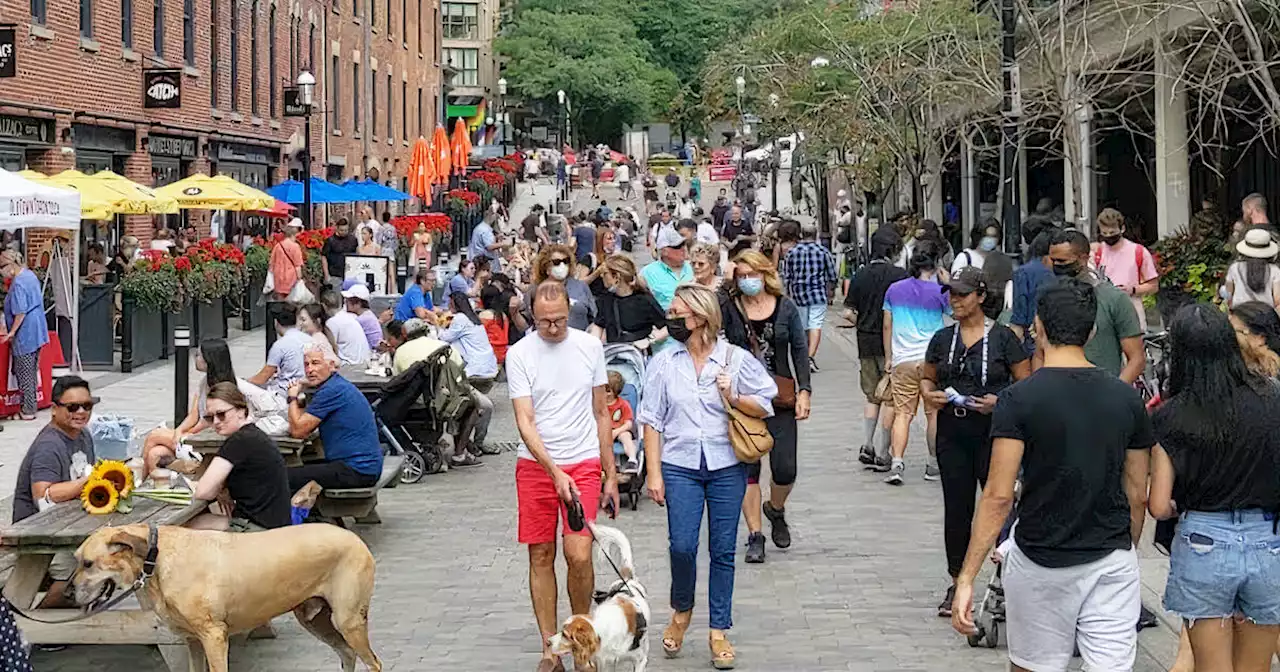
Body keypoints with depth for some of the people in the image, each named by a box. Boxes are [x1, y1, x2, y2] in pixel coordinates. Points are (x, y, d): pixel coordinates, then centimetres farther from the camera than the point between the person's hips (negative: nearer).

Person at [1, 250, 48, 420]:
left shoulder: (18, 283, -20)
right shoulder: (30, 275, 9)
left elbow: (20, 313, -22)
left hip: (25, 334, -9)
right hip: (38, 332, 9)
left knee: (24, 374, 0)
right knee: (33, 371, 15)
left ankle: (28, 411, 4)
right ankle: (31, 405, 22)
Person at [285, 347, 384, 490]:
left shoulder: (332, 390, -16)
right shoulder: (338, 385, 16)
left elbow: (298, 431, -11)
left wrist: (292, 398, 2)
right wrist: (300, 402, 0)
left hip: (356, 471, -11)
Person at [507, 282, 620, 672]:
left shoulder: (590, 347, 3)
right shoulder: (519, 354, -4)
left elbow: (601, 414, 11)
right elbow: (525, 421, -11)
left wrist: (610, 475, 11)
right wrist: (554, 472, -23)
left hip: (584, 464, 0)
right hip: (535, 465, 0)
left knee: (579, 555, -12)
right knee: (541, 557, 5)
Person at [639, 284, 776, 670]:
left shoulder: (736, 359, 0)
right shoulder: (663, 363, 3)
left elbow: (764, 407, 6)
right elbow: (652, 420, 4)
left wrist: (734, 399, -13)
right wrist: (654, 474, -1)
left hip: (727, 467, 0)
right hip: (680, 466, 0)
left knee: (723, 550, 4)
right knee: (682, 546, -9)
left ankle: (719, 632, 15)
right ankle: (681, 612, 20)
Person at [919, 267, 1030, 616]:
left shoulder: (1002, 337, -4)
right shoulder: (942, 338, 9)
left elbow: (1026, 384, -2)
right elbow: (926, 378, 19)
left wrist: (1000, 401, -19)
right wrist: (929, 394, -3)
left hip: (993, 433, -4)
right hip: (952, 433, 4)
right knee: (956, 508, 8)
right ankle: (957, 584, 17)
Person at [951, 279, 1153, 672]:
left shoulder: (1019, 399, -11)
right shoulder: (1126, 399, 2)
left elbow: (998, 497, -15)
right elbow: (1138, 496, 8)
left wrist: (966, 579, -12)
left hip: (1041, 565, -3)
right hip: (1114, 562, 3)